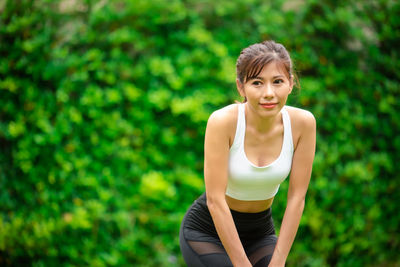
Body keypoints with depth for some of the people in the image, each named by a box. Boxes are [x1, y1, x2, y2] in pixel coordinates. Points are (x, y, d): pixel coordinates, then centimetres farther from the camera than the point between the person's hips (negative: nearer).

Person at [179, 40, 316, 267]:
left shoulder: (302, 123, -16)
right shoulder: (223, 122, -26)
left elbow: (297, 197, -12)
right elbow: (215, 200, -24)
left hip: (260, 231, 4)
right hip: (207, 232, -3)